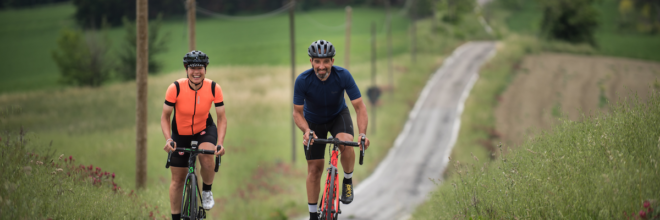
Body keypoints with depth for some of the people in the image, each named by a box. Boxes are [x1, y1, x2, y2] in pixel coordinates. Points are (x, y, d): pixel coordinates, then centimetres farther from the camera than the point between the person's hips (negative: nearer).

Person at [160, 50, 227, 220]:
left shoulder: (214, 89, -22)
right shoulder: (175, 88, -25)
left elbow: (222, 118, -15)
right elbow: (165, 117, -15)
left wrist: (220, 143, -29)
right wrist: (168, 139, -30)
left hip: (204, 129, 0)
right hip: (181, 133, 0)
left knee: (206, 155, -33)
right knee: (178, 180, 4)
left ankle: (207, 192, -5)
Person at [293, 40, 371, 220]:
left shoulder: (343, 76, -29)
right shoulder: (302, 81, -29)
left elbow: (360, 107, -26)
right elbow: (297, 112, -19)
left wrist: (363, 134, -40)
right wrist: (306, 130, -39)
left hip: (338, 115, -1)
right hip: (313, 121, 1)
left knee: (346, 143, -33)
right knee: (315, 169, 0)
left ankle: (348, 181, -6)